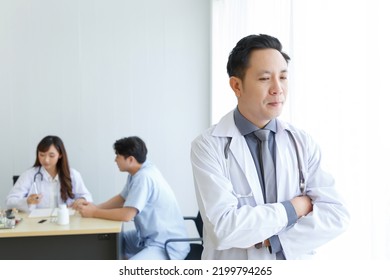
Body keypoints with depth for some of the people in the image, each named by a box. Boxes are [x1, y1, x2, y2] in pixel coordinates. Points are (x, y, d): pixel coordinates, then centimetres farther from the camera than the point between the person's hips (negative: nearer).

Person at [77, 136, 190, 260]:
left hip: (169, 245, -10)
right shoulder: (139, 171, 4)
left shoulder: (144, 177, -24)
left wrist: (94, 213, -14)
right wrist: (95, 207, 2)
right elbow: (122, 199, 17)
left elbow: (126, 215, -26)